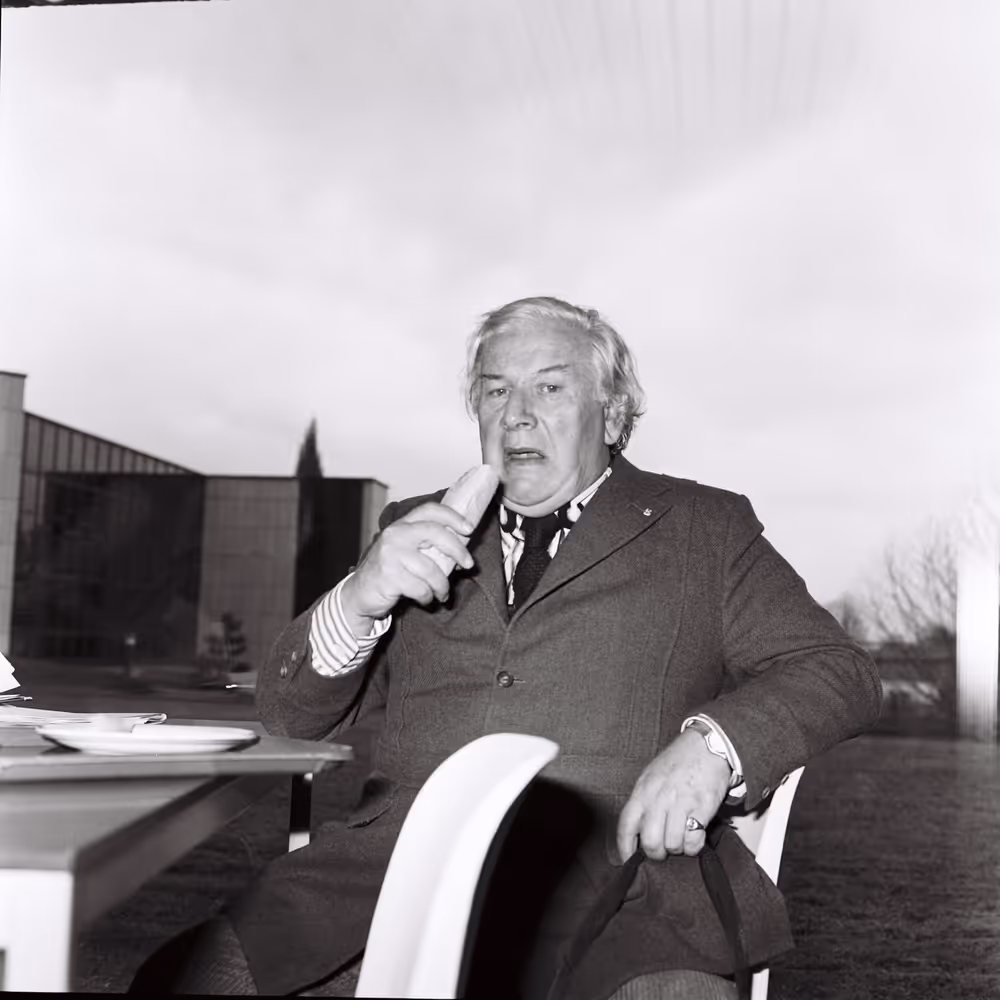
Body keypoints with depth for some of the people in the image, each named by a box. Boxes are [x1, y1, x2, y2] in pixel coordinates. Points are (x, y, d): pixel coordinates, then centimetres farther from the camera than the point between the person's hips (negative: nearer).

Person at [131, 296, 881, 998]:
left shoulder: (704, 528, 15)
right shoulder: (424, 529, 21)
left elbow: (842, 673, 9)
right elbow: (292, 714, 18)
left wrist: (711, 743, -11)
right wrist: (358, 600, -4)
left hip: (611, 861, -1)